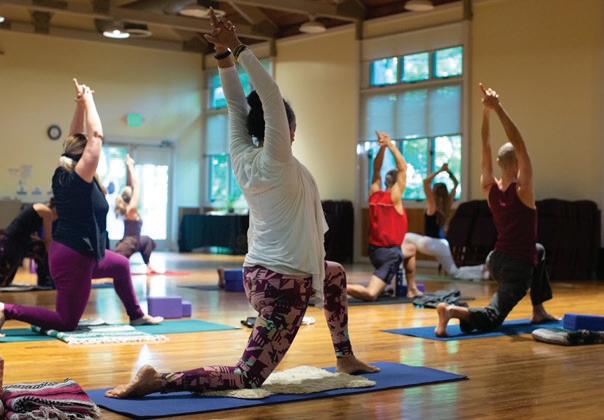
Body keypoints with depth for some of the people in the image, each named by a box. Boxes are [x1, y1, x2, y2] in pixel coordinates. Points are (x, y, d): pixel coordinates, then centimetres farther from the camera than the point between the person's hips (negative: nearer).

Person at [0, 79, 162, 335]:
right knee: (67, 322, -1)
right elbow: (96, 136, -20)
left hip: (79, 252, 10)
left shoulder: (62, 175, 2)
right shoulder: (79, 179, -20)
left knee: (121, 265, 28)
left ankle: (136, 315, 37)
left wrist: (80, 105, 2)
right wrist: (88, 102, -11)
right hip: (74, 257, -10)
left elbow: (74, 139, 9)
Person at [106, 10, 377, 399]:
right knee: (247, 376, -6)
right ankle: (158, 381, -17)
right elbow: (270, 95, -20)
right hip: (284, 282, -9)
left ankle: (345, 357, 37)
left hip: (259, 273, 9)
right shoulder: (277, 163, -15)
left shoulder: (243, 158, 3)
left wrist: (224, 54, -2)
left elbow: (237, 103, 5)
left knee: (335, 274, 34)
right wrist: (237, 50, -20)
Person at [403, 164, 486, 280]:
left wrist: (440, 171, -15)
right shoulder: (448, 205, 6)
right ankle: (482, 269, -4)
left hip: (431, 243, -6)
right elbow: (456, 184, 18)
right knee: (454, 272, 14)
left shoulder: (433, 205, -9)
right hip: (443, 245, 6)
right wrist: (449, 172, 10)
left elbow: (426, 182, -20)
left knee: (406, 237, 7)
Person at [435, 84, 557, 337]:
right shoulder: (522, 189, -17)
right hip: (518, 267, -7)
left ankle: (539, 312, 34)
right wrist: (498, 109, -27)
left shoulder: (490, 188, -1)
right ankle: (454, 311, -38)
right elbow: (519, 145, -22)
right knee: (492, 318, -9)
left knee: (538, 252, 35)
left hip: (496, 260, 8)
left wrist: (486, 112, -5)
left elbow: (486, 150, 1)